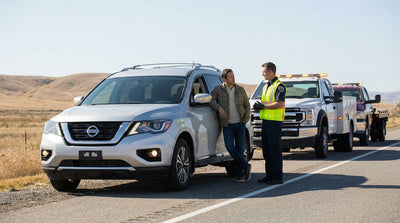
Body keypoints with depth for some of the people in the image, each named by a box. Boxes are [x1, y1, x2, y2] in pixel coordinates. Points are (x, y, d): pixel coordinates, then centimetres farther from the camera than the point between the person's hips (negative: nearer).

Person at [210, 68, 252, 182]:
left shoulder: (240, 90, 6)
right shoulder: (218, 89, 1)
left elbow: (247, 105, 14)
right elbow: (210, 100, -4)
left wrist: (245, 119, 4)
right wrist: (219, 108, -19)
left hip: (240, 124, 1)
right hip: (227, 125, -1)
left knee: (240, 149, 0)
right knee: (230, 148, -15)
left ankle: (240, 173, 10)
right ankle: (246, 166, 0)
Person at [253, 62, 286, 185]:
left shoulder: (279, 86, -10)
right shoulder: (266, 87, 20)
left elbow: (280, 104, -19)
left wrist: (263, 106, -15)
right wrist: (258, 106, 6)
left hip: (275, 121, -9)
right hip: (266, 120, 9)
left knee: (275, 149, -7)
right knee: (266, 149, 11)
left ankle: (277, 177, -3)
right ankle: (269, 175, 18)